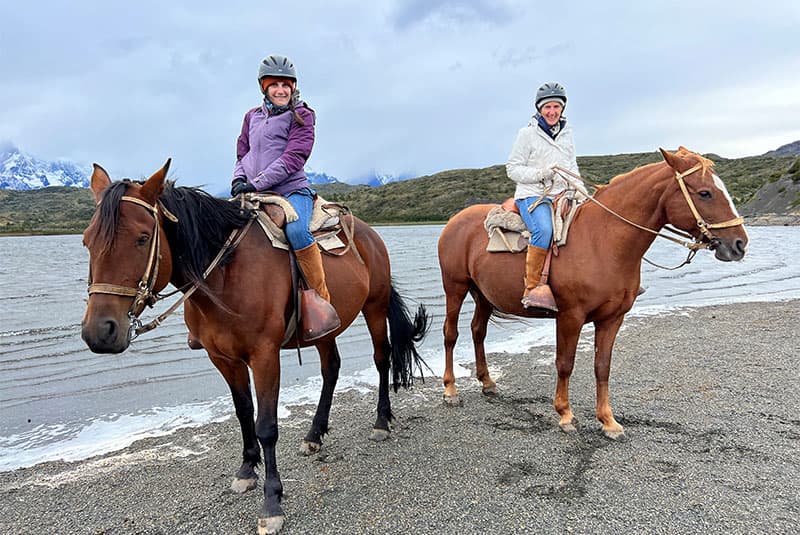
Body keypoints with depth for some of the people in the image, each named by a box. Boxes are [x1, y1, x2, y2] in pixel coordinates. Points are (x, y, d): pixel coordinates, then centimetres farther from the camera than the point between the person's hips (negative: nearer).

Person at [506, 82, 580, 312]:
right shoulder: (528, 133, 2)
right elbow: (512, 168, -1)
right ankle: (532, 289, -31)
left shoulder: (567, 133, 19)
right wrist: (540, 174, -16)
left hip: (562, 195, 6)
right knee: (545, 229, -35)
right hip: (532, 195, -6)